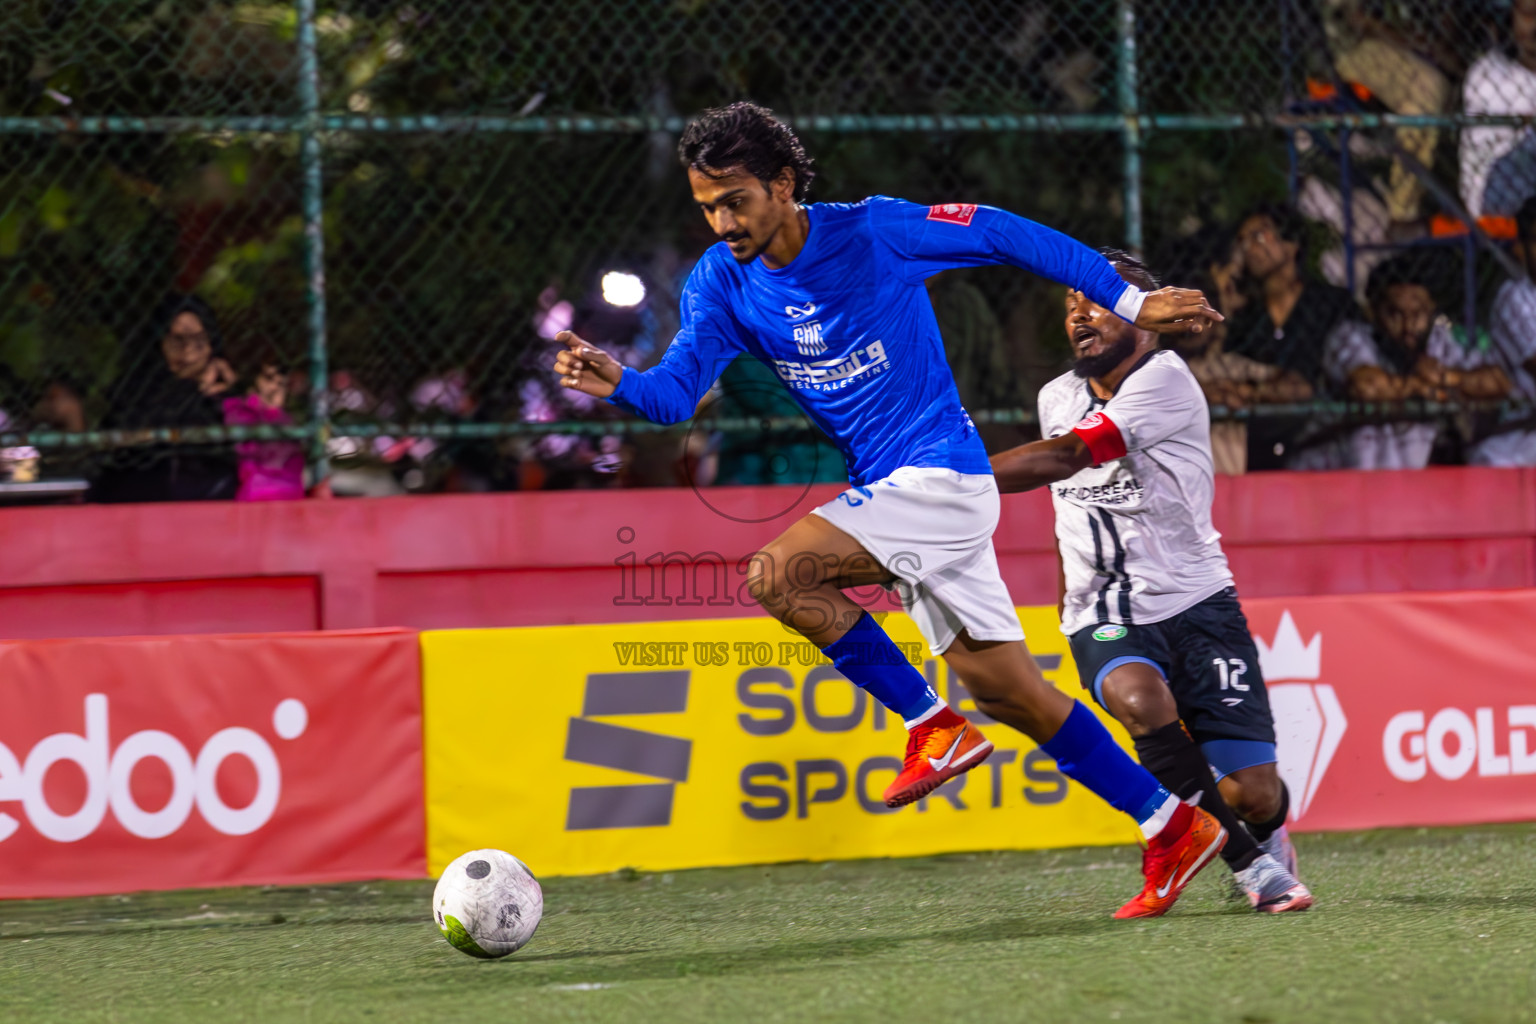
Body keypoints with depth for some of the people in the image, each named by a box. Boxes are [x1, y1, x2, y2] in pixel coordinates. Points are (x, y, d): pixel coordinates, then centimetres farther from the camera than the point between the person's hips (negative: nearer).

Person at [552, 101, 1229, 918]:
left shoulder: (875, 232, -13)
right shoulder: (720, 283, 2)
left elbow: (1003, 235, -4)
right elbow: (676, 391, -9)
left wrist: (1130, 302, -1)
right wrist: (617, 383, -32)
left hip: (941, 475, -7)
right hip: (888, 489, 7)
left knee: (778, 573, -24)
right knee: (1005, 691, 8)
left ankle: (933, 726, -11)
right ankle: (1175, 830, 17)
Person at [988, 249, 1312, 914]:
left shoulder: (1165, 380, -12)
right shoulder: (1056, 398, 11)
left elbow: (1066, 457, -23)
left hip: (1195, 602, -4)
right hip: (1104, 618, 4)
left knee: (1253, 794, -9)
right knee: (1142, 702, -33)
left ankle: (1267, 835, 32)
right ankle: (1248, 862, -16)